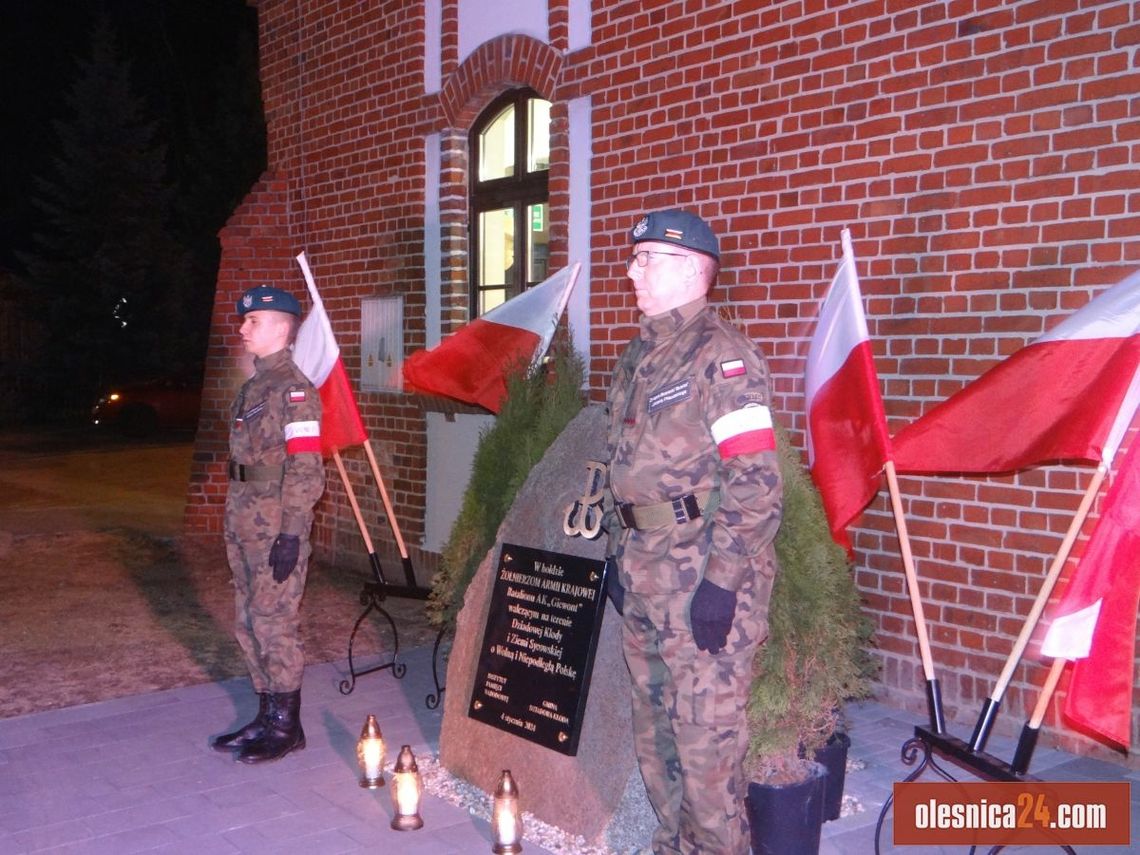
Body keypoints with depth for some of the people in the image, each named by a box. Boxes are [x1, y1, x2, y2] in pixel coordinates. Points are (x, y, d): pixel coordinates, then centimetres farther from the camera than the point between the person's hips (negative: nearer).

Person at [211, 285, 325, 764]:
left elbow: (305, 468, -18)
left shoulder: (293, 389, -13)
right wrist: (236, 523, 20)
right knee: (249, 623, 14)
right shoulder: (253, 386, 16)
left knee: (275, 623, -2)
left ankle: (286, 727, 10)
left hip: (276, 525, -9)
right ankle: (267, 716, 26)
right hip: (244, 522, 9)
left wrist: (291, 533, -21)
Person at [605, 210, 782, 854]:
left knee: (706, 728, -1)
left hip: (704, 573, -9)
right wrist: (620, 554, 19)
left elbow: (755, 480, -19)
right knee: (655, 725, 18)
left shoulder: (721, 353, -13)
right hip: (644, 570, 9)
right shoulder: (640, 355, 15)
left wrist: (722, 582, -21)